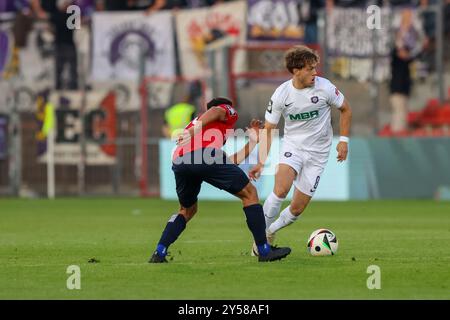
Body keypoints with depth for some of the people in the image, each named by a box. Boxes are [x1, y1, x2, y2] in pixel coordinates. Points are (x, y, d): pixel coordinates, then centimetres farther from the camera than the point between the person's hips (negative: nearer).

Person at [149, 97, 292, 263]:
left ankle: (159, 253, 13)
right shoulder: (227, 110, 27)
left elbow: (229, 162, 41)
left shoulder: (195, 123, 42)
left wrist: (252, 140, 51)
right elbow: (214, 112, 0)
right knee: (249, 194, 12)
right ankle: (264, 251, 9)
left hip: (178, 162, 6)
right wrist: (195, 129, -16)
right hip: (207, 156, -6)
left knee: (187, 210, 30)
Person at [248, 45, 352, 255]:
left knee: (297, 208, -3)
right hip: (293, 145, -1)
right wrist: (261, 162, -10)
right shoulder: (281, 94, -12)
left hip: (317, 153, 1)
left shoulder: (324, 88, -13)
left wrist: (344, 140, -2)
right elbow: (268, 129, -3)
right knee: (281, 189, -29)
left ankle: (270, 231, 26)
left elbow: (345, 110, 6)